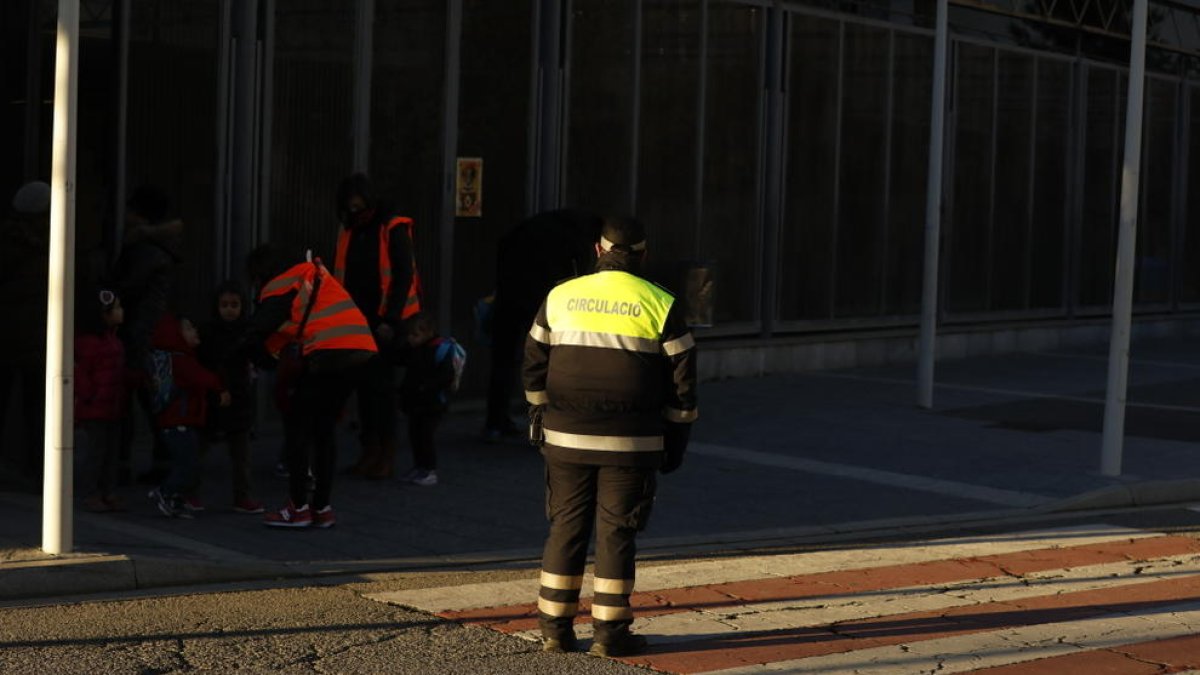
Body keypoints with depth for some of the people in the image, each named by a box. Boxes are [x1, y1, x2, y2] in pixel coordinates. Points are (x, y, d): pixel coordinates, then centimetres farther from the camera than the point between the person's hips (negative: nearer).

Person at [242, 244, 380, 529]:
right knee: (323, 429, 18)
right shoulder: (316, 274, 25)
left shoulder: (279, 289, 4)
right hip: (363, 353, 7)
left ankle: (299, 508, 7)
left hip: (330, 354, -7)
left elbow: (254, 339, -1)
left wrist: (267, 358, 18)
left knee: (296, 424, 8)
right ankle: (322, 508, 19)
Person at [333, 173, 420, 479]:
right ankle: (370, 450, 12)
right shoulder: (348, 231, 11)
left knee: (381, 384, -5)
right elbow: (342, 277, 16)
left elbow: (404, 278, -10)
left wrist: (391, 321, -15)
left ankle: (387, 454, 0)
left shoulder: (393, 230, -7)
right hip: (358, 321, 6)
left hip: (386, 322, -5)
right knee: (364, 384, 6)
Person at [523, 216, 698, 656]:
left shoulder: (561, 297, 5)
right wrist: (676, 439, 6)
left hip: (566, 438, 2)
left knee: (566, 529, 10)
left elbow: (535, 366, 10)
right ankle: (609, 632, 6)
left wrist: (541, 416, 21)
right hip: (631, 441, -2)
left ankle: (555, 629, 11)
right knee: (616, 533, 3)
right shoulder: (660, 305, -2)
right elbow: (682, 380, -2)